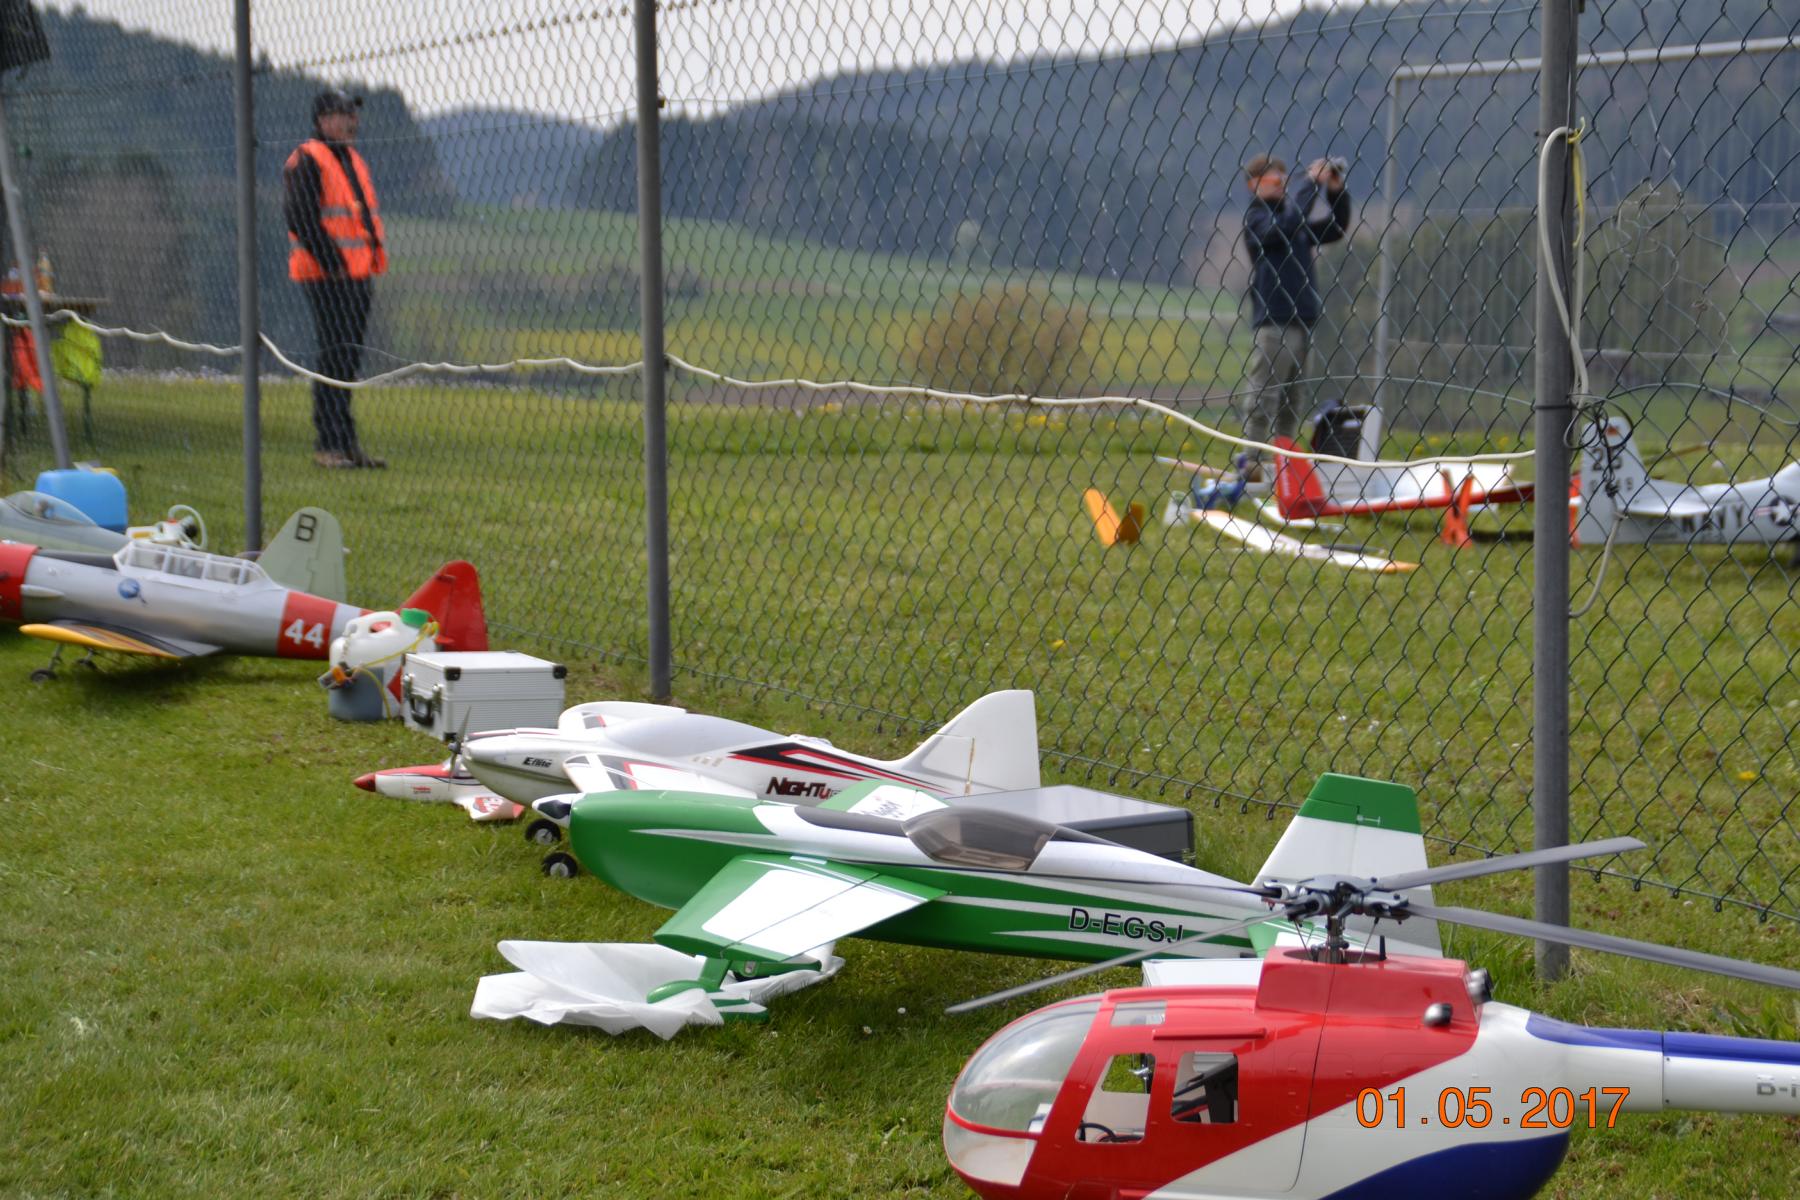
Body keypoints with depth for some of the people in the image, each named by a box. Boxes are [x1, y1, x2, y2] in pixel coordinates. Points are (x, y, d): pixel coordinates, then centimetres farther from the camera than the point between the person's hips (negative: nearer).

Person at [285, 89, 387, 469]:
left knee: (349, 359, 11)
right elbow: (302, 219, -17)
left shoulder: (353, 160, 20)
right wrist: (334, 263, -19)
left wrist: (373, 257, 13)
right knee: (335, 357, -11)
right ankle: (328, 445, -8)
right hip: (325, 276, -9)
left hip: (358, 275, 9)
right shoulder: (307, 160, -9)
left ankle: (346, 443, 16)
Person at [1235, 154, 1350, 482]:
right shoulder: (1257, 215, -5)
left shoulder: (1290, 212, 18)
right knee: (1264, 394, -9)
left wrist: (1336, 191, 5)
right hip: (1273, 319, -8)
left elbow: (1336, 228, 20)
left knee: (1291, 399, 10)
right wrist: (1313, 183, -18)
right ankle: (1252, 463, -8)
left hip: (1302, 317, 8)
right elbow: (1285, 228, -23)